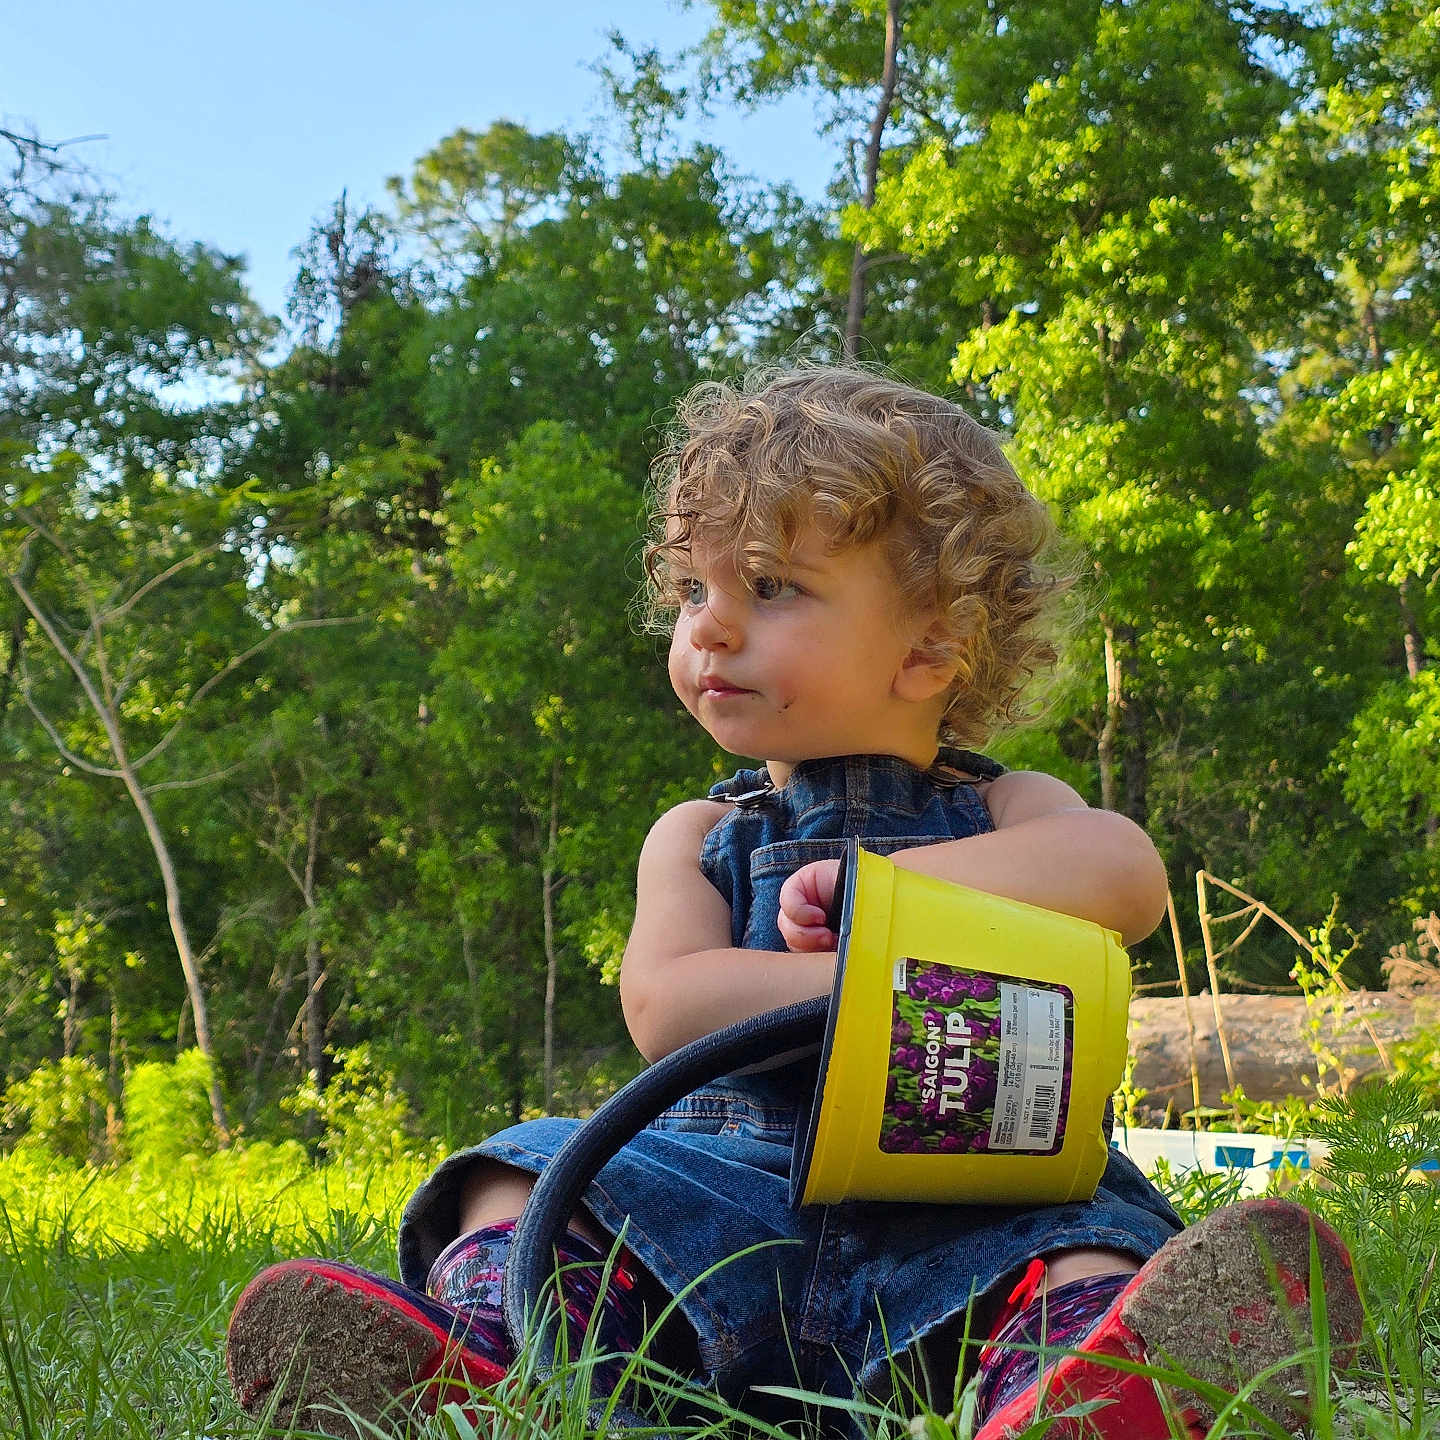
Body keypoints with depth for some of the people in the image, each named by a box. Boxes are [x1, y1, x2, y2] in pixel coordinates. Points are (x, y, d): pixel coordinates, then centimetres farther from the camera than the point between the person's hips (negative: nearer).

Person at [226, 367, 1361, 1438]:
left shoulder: (1008, 813, 12)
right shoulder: (699, 837, 15)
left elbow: (1128, 874, -13)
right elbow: (665, 1008, -6)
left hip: (963, 1214, -2)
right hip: (723, 1194, 2)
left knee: (1092, 1249, -32)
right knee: (538, 1169, -18)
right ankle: (489, 1347, -47)